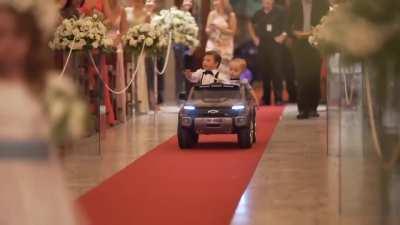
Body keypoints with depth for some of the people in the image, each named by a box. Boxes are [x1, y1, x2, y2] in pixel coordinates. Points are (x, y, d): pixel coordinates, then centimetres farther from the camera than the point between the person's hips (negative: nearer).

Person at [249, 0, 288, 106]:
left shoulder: (280, 12, -3)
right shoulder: (259, 13, 11)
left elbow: (287, 26, -5)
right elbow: (251, 25, 28)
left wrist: (283, 36, -16)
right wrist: (254, 37, 18)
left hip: (276, 45, -4)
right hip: (262, 45, 4)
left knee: (277, 71, -8)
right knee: (264, 72, 7)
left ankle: (278, 98, -5)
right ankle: (266, 99, 15)